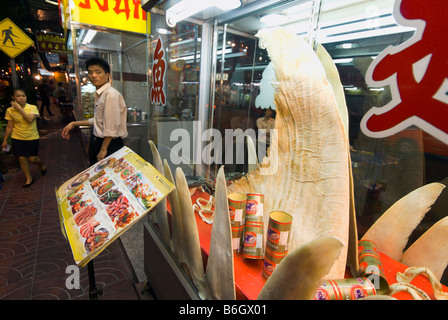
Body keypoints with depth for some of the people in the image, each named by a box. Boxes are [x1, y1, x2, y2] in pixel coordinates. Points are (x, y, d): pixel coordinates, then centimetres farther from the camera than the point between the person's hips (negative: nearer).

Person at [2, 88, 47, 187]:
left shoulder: (32, 107, -8)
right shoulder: (10, 110, 0)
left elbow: (30, 119, -25)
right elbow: (9, 126, 7)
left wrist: (19, 108, -21)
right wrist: (5, 140, 10)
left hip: (32, 137, -2)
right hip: (17, 138, 3)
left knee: (32, 158, -1)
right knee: (21, 158, 3)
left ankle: (42, 164, 35)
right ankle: (29, 178, 19)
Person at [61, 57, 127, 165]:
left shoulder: (111, 95, -19)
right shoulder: (99, 94, 11)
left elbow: (111, 128, -22)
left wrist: (103, 149, -19)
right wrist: (74, 124, 23)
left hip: (109, 144, -9)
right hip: (97, 141, 9)